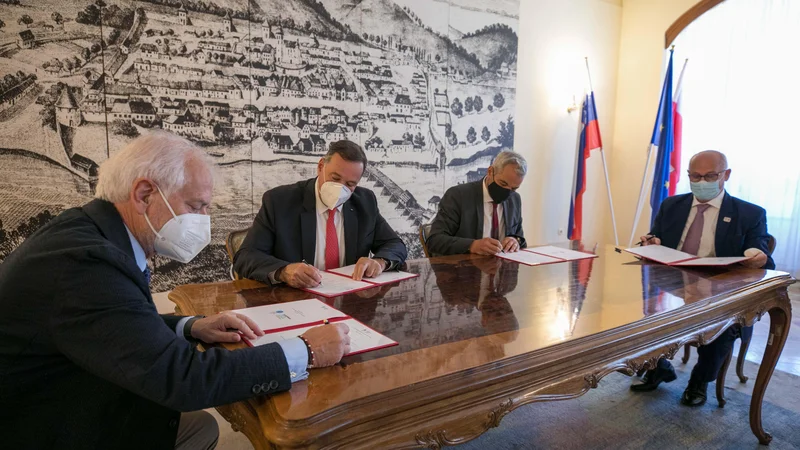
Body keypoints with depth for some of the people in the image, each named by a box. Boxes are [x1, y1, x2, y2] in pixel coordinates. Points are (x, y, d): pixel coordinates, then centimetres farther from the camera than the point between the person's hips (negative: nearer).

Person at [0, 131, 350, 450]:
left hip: (58, 412, 8)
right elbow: (181, 377, -32)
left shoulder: (84, 231, -2)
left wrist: (190, 327, -6)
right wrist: (306, 352, -26)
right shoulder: (84, 260, -31)